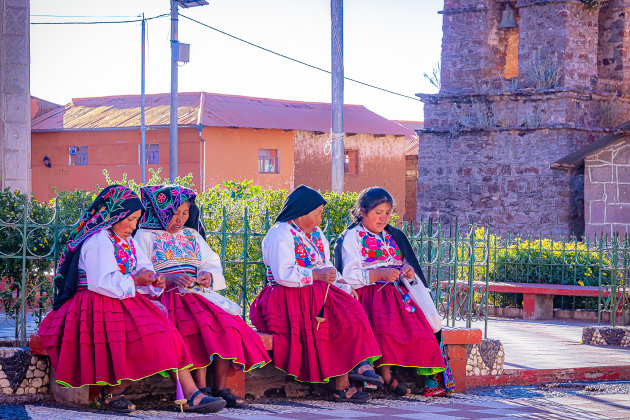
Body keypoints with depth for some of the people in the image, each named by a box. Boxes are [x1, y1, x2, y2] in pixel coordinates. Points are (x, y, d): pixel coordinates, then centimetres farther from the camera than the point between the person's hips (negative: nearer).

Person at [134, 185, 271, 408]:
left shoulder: (192, 235, 24)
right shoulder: (146, 236, 7)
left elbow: (212, 262, 18)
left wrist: (208, 275, -7)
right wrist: (171, 279, -20)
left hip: (197, 294, 5)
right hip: (165, 298, -5)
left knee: (228, 321, -23)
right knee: (200, 324, -32)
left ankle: (220, 387, -24)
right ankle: (201, 389, -32)